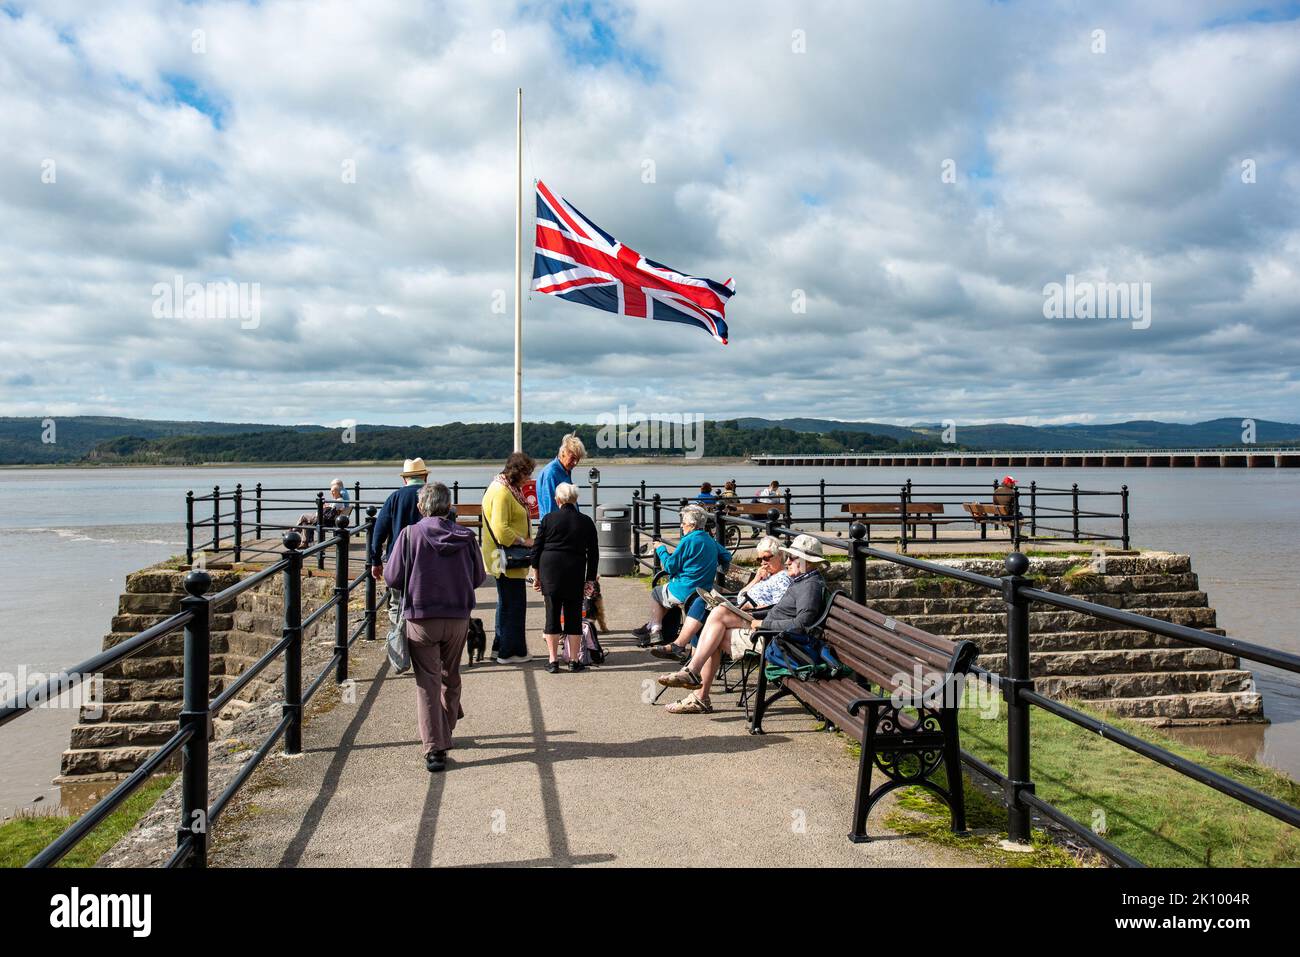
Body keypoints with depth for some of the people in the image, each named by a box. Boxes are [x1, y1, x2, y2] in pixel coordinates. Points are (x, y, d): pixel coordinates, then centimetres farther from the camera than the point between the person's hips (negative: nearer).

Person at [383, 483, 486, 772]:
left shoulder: (410, 534, -9)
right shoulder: (466, 536, -3)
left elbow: (392, 578, -6)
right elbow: (479, 577, 5)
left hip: (421, 619, -3)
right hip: (458, 618, 3)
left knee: (428, 683, 3)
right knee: (451, 678, 21)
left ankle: (434, 748, -3)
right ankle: (445, 735, 37)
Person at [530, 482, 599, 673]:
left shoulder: (549, 519, 2)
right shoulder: (586, 522, 4)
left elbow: (536, 549, 4)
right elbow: (593, 553, 6)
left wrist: (537, 576, 12)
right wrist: (590, 580, 11)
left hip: (550, 572, 0)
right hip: (575, 575, 0)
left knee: (552, 615, 5)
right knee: (573, 616, 7)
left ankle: (553, 661, 7)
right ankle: (573, 660, 10)